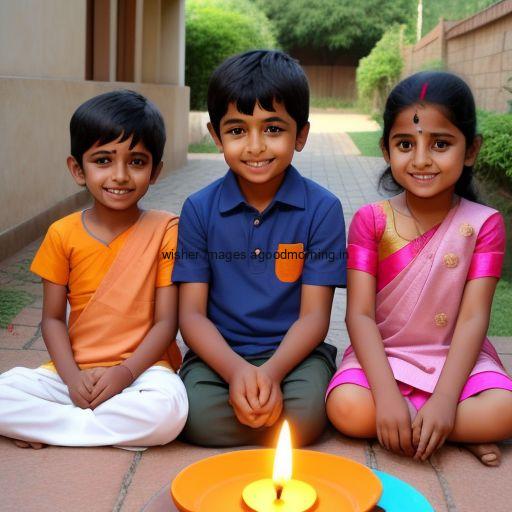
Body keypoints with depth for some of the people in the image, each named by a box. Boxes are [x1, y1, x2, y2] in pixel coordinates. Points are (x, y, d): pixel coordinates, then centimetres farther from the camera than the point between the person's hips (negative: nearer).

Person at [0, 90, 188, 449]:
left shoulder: (165, 230, -5)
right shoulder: (63, 235, 1)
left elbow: (166, 321, -6)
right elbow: (52, 318, 4)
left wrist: (125, 372, -18)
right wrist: (72, 377, -11)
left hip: (141, 368, -1)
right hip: (75, 371, 2)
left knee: (169, 409, -34)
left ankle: (48, 427, -13)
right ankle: (122, 430, -13)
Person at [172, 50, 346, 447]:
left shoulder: (322, 209, -3)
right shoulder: (199, 210, 0)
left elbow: (314, 315, -5)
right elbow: (192, 314, -2)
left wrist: (272, 372, -22)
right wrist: (236, 370, -20)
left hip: (292, 352, 0)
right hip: (219, 354, 1)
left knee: (306, 413, -30)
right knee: (196, 416, -29)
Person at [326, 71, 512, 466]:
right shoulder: (372, 221, -4)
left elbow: (473, 319, -10)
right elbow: (360, 314, -10)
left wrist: (444, 400, -23)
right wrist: (387, 396, -24)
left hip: (455, 359, 0)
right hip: (383, 356, 1)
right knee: (347, 408, -30)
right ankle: (462, 433, -12)